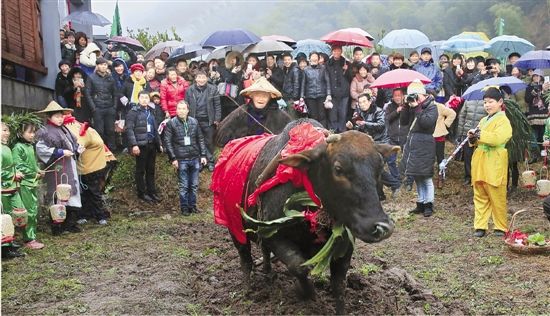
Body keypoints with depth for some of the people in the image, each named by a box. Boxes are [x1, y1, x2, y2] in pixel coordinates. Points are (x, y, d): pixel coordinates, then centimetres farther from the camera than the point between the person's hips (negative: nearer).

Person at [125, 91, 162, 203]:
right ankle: (142, 193, 12)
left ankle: (152, 192, 19)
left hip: (152, 144, 6)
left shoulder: (150, 112, 17)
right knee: (140, 170, 4)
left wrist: (159, 143, 16)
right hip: (141, 145, -6)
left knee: (151, 170, 11)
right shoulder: (133, 112, -5)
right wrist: (134, 145, -21)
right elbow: (129, 129, -13)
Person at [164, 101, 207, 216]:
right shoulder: (171, 123, -3)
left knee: (194, 185, 9)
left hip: (195, 158, 3)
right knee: (184, 186, 3)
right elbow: (168, 142, -4)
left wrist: (203, 155, 5)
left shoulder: (194, 122, 8)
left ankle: (192, 205, 22)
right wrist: (173, 158, -9)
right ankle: (184, 207, 15)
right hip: (181, 159, -3)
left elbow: (200, 139, 11)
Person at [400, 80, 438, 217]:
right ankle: (420, 203, 22)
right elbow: (403, 121, 7)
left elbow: (427, 122, -22)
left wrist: (417, 107, -18)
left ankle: (428, 204, 7)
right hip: (412, 143, 7)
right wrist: (407, 106, -4)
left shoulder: (431, 106, -6)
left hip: (424, 146, -7)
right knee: (417, 177, 13)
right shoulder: (413, 106, 13)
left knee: (426, 177, -2)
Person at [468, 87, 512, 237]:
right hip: (479, 164, 7)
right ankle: (480, 226, 13)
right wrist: (473, 139, 3)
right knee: (480, 197, 8)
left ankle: (501, 227, 11)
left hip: (494, 165, -7)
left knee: (497, 197, -1)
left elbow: (498, 138, -23)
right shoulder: (483, 121, 17)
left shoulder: (503, 121, -7)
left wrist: (480, 134, -20)